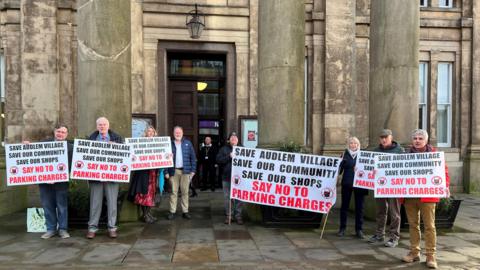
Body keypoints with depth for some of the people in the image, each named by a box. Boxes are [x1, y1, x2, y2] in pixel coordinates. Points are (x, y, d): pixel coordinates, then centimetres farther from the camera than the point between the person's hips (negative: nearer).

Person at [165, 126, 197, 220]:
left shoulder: (188, 143, 7)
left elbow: (193, 157, 6)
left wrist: (193, 170, 0)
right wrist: (166, 172, -5)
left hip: (185, 171, 1)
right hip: (173, 171, -1)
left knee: (185, 192, 6)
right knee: (173, 192, 4)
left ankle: (185, 211, 13)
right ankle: (172, 211, 10)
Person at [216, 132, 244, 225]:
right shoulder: (224, 149, 8)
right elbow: (218, 160, -5)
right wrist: (229, 156, -16)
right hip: (227, 178, 0)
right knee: (227, 198, 6)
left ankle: (238, 216, 11)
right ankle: (229, 215, 17)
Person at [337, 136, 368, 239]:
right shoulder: (345, 154, 6)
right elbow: (340, 168, 5)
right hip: (347, 183, 1)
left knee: (359, 207, 4)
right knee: (344, 206, 6)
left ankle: (359, 229, 13)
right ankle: (342, 228, 16)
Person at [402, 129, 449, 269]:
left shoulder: (434, 154, 0)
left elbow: (444, 172, -2)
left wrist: (445, 186, -16)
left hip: (427, 195, -3)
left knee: (429, 226, 2)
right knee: (413, 225, 10)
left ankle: (430, 255, 10)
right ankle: (414, 252, 20)